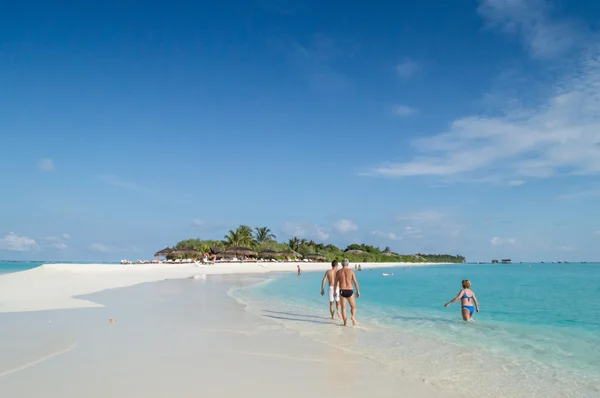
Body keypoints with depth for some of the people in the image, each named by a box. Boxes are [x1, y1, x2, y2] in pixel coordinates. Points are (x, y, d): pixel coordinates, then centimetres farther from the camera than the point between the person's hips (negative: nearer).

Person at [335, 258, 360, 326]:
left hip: (342, 291, 1)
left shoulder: (338, 272, 2)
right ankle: (353, 317, -13)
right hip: (350, 291, 0)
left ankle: (345, 322, 2)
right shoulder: (351, 271, 0)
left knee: (343, 308, 10)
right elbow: (355, 282, -4)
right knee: (353, 307, 15)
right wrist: (358, 291, 2)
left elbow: (336, 284, 3)